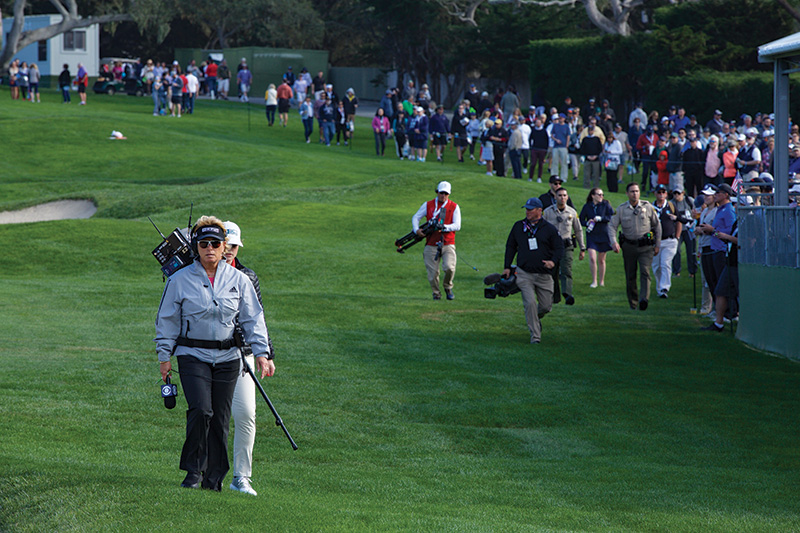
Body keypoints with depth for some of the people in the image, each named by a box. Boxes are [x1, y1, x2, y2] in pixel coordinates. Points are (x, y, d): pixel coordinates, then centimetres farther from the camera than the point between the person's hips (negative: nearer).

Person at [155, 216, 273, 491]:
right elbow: (166, 319, 6)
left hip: (227, 357, 2)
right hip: (192, 354, -2)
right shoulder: (180, 280, -1)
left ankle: (214, 478, 12)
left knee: (220, 419, 2)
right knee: (200, 410, -21)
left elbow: (253, 318, 8)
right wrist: (164, 357, 4)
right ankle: (193, 470, -7)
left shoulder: (238, 280, 5)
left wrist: (261, 353, -1)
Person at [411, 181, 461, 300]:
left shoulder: (454, 207, 6)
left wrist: (444, 227, -18)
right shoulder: (428, 205, 9)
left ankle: (448, 287, 9)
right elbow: (415, 217, 12)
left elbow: (457, 226, -2)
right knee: (432, 272, -2)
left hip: (448, 244, -1)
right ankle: (436, 293, 23)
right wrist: (416, 230, -7)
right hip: (431, 245, 1)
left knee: (449, 267, -20)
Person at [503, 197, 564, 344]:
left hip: (544, 275, 0)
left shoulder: (549, 229, 2)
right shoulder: (518, 227, 9)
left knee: (546, 306, 3)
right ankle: (535, 335, -8)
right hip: (524, 274, 0)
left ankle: (536, 318, 37)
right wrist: (507, 267, 11)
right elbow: (510, 247, 18)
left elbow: (559, 248, 2)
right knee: (530, 303, -15)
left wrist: (553, 261, -18)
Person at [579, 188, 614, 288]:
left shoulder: (605, 205, -1)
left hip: (603, 235, 0)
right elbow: (581, 220, 6)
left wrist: (600, 218, -17)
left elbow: (612, 216, -7)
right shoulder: (587, 206, 2)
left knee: (601, 260, 7)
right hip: (591, 235, 0)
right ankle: (594, 281, -3)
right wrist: (587, 223, -14)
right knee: (592, 258, -14)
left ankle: (602, 281, 21)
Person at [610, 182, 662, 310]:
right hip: (629, 246, 1)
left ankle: (644, 299, -29)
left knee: (645, 272, -17)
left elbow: (657, 225, 11)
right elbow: (612, 226, 0)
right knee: (630, 276, 5)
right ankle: (633, 302, 16)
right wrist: (614, 242, -17)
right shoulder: (621, 209, 2)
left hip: (646, 246, -1)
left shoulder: (648, 207, 3)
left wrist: (657, 245, 10)